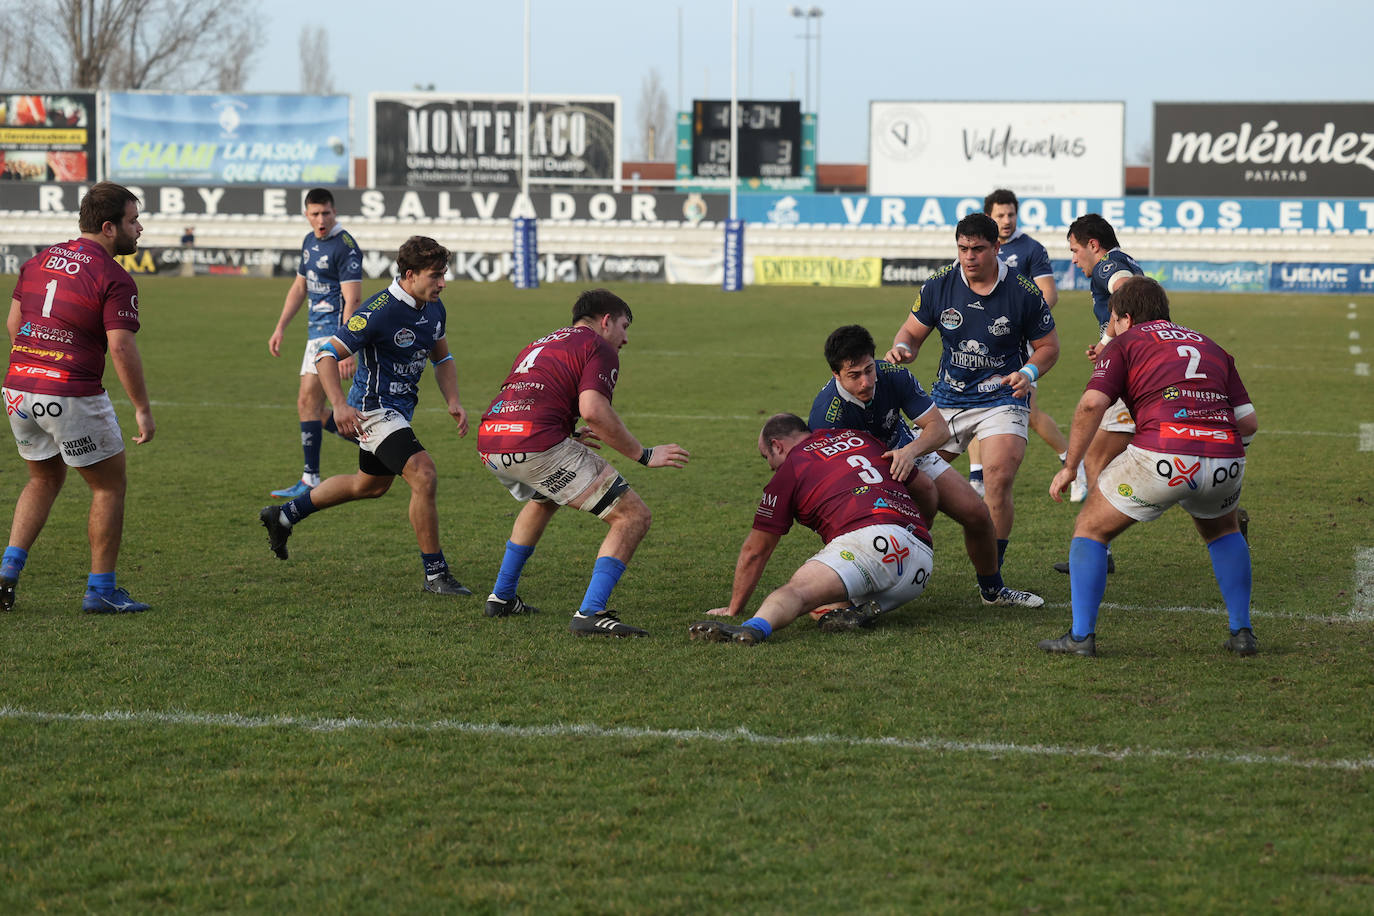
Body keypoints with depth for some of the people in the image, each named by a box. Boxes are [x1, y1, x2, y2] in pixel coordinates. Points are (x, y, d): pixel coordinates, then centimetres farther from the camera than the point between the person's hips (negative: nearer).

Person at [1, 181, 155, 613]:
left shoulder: (40, 260, 12)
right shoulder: (114, 279, -11)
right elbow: (121, 348, -18)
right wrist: (143, 410, -12)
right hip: (72, 396, -7)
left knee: (45, 479, 25)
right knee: (110, 485, 9)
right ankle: (101, 590, 9)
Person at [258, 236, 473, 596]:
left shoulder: (434, 309, 1)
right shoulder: (380, 312, -24)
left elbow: (442, 358, 17)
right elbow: (326, 354, -21)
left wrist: (453, 402, 1)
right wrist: (340, 405, -33)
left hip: (399, 409, 10)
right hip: (374, 408, -10)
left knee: (371, 485, 26)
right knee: (424, 476, -21)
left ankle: (285, 515, 42)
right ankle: (435, 574, -12)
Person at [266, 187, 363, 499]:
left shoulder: (346, 247, -14)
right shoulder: (310, 241, 13)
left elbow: (352, 301, -19)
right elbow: (300, 286, 24)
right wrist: (280, 328, 21)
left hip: (334, 333, -9)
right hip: (316, 331, 9)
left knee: (308, 401, -13)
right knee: (316, 412, 10)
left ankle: (310, 480, -11)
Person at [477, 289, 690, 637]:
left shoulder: (540, 345, 32)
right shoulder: (599, 347, 6)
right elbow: (593, 410, -11)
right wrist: (644, 454, -4)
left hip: (489, 442, 9)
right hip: (538, 445, -9)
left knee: (542, 500, 42)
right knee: (633, 516, -2)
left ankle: (502, 597, 43)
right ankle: (590, 614, -14)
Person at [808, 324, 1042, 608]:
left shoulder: (893, 375, -26)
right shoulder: (825, 416, -36)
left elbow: (939, 427, -23)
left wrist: (910, 450, -44)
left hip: (906, 453, 4)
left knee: (976, 514, -2)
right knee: (923, 486, -33)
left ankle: (993, 590, 22)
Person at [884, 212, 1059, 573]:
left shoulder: (1024, 293, -12)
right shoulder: (939, 285, -6)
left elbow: (1048, 345, 1)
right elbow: (912, 331, 5)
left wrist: (1028, 373, -18)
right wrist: (902, 348, -18)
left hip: (1003, 399, -3)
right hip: (948, 398, 3)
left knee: (998, 481, -21)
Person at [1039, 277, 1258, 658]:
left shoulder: (1124, 344, 16)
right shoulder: (1210, 346, 28)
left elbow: (1092, 404, -1)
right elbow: (1248, 421, 19)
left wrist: (1070, 467, 7)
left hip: (1161, 453, -4)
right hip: (1225, 457, 4)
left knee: (1090, 529, 16)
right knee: (1222, 530, 35)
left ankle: (1081, 635, 7)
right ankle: (1242, 631, 26)